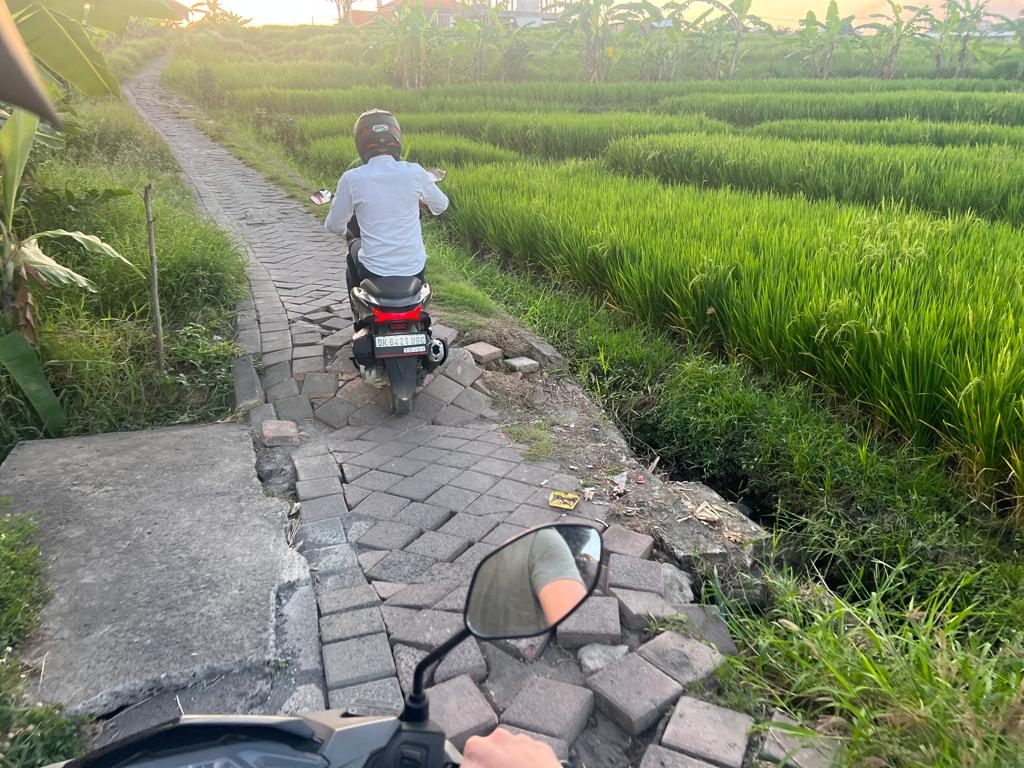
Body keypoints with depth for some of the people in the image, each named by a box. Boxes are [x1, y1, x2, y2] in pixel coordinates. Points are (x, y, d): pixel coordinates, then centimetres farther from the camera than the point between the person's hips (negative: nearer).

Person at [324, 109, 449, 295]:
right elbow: (441, 206, 9)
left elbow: (335, 227, -1)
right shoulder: (415, 173, -9)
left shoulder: (351, 179, -12)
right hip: (414, 270, 1)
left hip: (373, 271, -1)